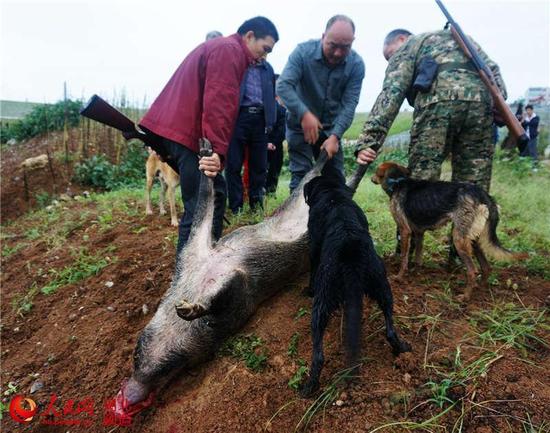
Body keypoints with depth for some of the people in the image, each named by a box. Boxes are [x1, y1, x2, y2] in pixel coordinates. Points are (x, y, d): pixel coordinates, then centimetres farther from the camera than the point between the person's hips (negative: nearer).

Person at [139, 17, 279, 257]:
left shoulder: (220, 47, 27)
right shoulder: (230, 49, -7)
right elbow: (220, 104, -22)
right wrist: (217, 150, -29)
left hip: (178, 128, 10)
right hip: (187, 132, -10)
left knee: (215, 193, 16)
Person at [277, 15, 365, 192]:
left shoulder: (356, 64, -11)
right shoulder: (303, 51, -16)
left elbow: (349, 104, -15)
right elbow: (283, 86, -25)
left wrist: (335, 136, -27)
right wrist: (304, 114, -39)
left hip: (331, 127, 3)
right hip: (301, 124, -2)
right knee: (300, 174, -7)